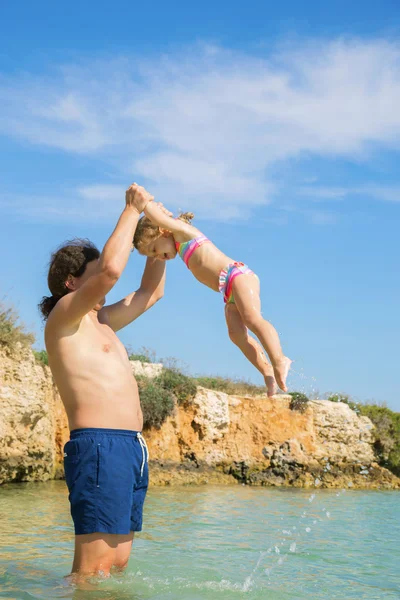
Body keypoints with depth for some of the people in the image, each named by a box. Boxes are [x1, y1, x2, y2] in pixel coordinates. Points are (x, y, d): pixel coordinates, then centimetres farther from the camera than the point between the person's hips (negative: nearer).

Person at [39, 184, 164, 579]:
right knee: (92, 569, -12)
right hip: (99, 446, -9)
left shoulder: (101, 322, 25)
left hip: (132, 448, 9)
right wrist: (132, 210, -4)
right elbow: (112, 269, -16)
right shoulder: (63, 316, 0)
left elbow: (151, 292, 37)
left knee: (117, 563, 7)